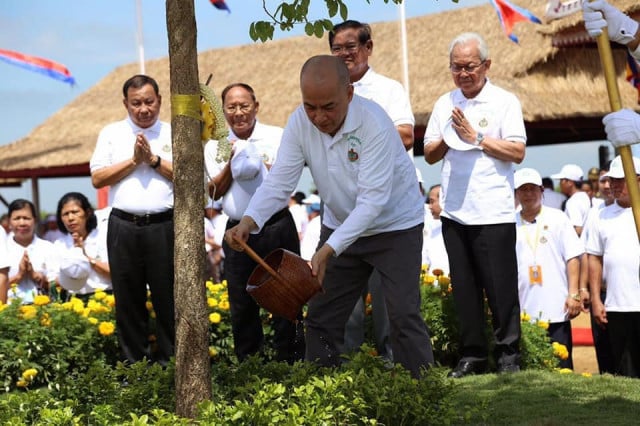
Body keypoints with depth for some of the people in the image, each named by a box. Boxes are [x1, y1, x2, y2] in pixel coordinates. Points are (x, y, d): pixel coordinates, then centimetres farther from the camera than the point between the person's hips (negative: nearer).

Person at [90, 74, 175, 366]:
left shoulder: (175, 134, 9)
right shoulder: (111, 133, 11)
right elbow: (97, 178, 2)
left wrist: (154, 159, -7)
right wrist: (134, 161, -4)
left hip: (164, 225, -1)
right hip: (124, 227, 1)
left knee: (167, 298, 1)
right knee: (128, 299, 5)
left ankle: (169, 363, 9)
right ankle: (134, 365, 13)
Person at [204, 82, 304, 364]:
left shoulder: (277, 137, 1)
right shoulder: (215, 146, 8)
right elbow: (215, 191, 2)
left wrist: (261, 168, -21)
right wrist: (231, 163, -11)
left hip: (277, 227, -3)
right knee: (241, 306, 9)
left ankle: (291, 362, 7)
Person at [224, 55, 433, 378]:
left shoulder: (373, 124, -29)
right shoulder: (300, 123, -13)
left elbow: (372, 201, -32)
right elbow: (279, 182, -16)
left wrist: (329, 250, -40)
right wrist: (249, 221, -35)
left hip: (394, 227, -5)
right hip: (340, 226, 5)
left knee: (403, 315, -11)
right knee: (321, 317, 7)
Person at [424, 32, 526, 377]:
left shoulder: (504, 102, 0)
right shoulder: (444, 104, 13)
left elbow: (517, 152, -9)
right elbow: (429, 155, 14)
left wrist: (476, 138, -12)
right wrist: (448, 138, -6)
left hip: (493, 212, -4)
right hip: (454, 212, 5)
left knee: (500, 287, -2)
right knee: (464, 287, 8)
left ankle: (508, 355, 7)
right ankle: (472, 354, 16)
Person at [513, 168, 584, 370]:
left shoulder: (557, 218, 6)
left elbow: (573, 257, 2)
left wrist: (574, 294, -6)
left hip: (556, 311, -2)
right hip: (522, 312, 2)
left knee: (561, 366, -2)